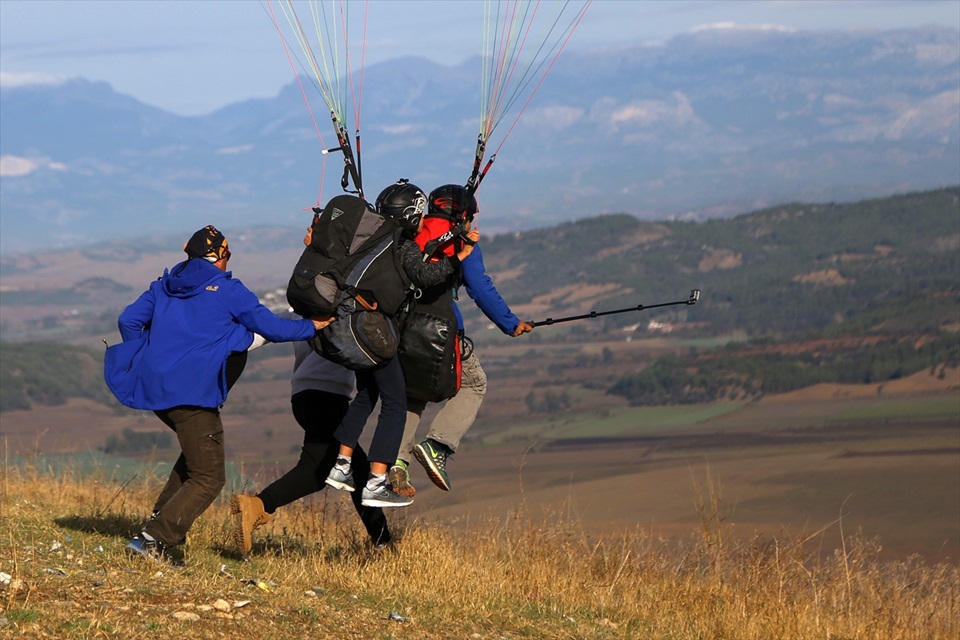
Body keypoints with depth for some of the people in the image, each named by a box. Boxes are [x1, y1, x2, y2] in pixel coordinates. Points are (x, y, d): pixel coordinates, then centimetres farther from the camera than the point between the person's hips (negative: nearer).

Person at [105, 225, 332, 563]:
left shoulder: (164, 286, 17)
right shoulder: (228, 290, 1)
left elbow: (129, 321, 11)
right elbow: (272, 328, 3)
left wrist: (145, 364, 22)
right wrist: (311, 327, 18)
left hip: (153, 388, 7)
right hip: (192, 393, -7)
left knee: (201, 447, 30)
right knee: (208, 478, 0)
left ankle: (161, 519, 19)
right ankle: (152, 539, -14)